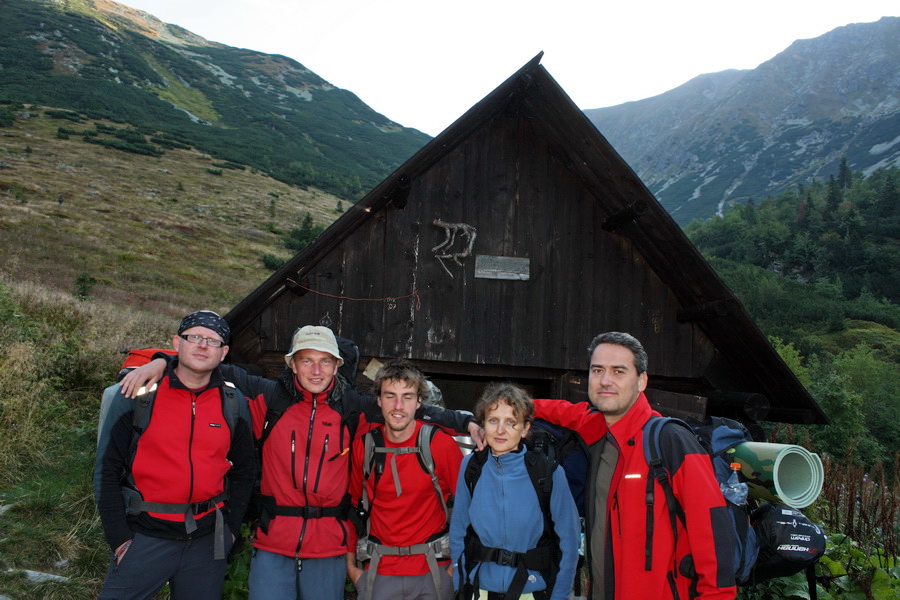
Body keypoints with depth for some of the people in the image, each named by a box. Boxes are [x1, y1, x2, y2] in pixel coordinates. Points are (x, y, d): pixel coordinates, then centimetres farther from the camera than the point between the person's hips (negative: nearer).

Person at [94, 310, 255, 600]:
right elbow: (107, 470, -3)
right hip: (146, 536, -2)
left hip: (207, 541, 2)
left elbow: (243, 472, 9)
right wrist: (119, 538, -5)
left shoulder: (234, 404, 0)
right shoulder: (138, 394, -7)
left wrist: (229, 528, 4)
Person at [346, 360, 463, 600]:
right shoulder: (363, 447, -3)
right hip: (379, 571, 2)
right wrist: (351, 565, 7)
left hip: (433, 570, -1)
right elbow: (350, 505, 7)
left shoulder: (440, 444, -11)